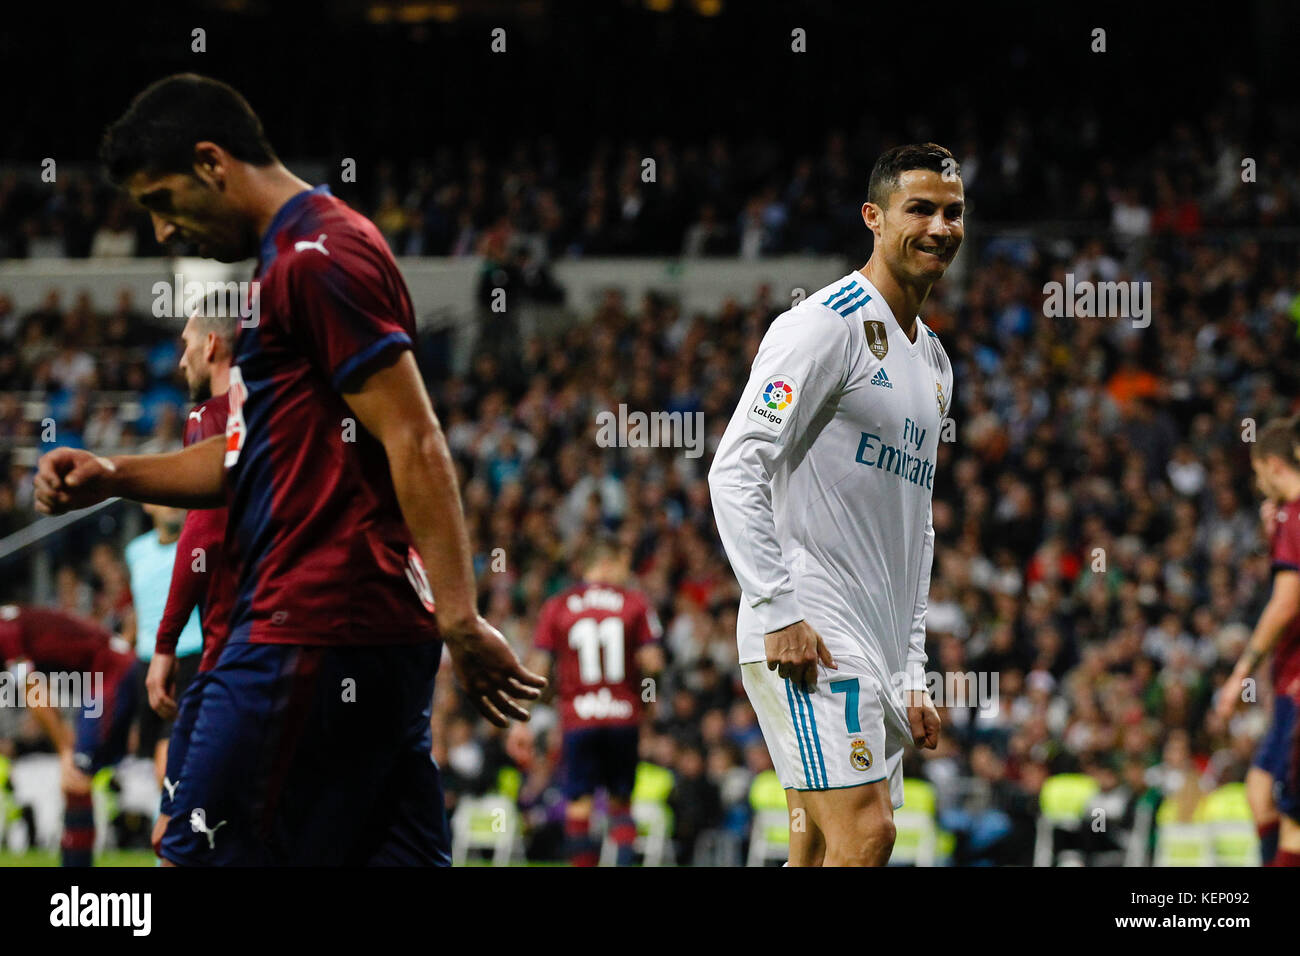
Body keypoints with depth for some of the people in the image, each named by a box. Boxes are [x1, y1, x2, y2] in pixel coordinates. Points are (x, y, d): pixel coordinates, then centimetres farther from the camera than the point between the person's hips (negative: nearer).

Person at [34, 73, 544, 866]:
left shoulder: (317, 257, -11)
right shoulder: (292, 259, 22)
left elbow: (414, 444, -18)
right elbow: (258, 456, 29)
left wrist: (458, 620, -24)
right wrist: (115, 477, 17)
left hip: (314, 633, -10)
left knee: (202, 854, -8)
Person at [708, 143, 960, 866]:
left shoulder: (933, 361, 22)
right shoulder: (827, 324, -7)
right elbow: (736, 469, -15)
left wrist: (914, 678, 22)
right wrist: (779, 612, -22)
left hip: (880, 656, 9)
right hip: (810, 637, -9)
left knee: (823, 858, 4)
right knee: (865, 832, -19)